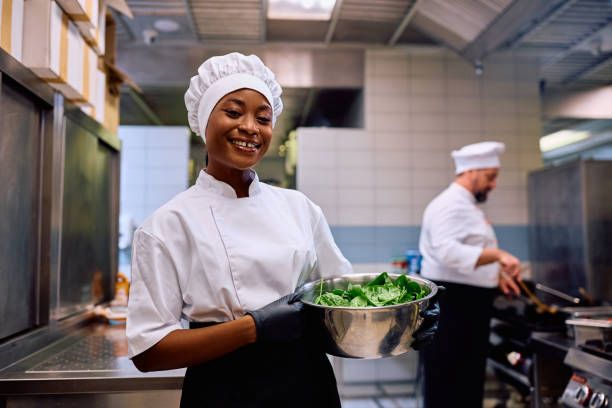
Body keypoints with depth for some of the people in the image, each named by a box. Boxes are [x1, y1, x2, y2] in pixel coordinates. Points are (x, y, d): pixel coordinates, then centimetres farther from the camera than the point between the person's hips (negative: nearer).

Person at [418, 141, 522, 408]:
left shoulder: (467, 205, 18)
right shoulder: (449, 204, -16)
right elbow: (449, 252, -31)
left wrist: (497, 273, 14)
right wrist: (497, 254, -36)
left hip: (470, 305, 10)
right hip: (450, 305, -10)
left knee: (471, 380, 18)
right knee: (445, 385, -2)